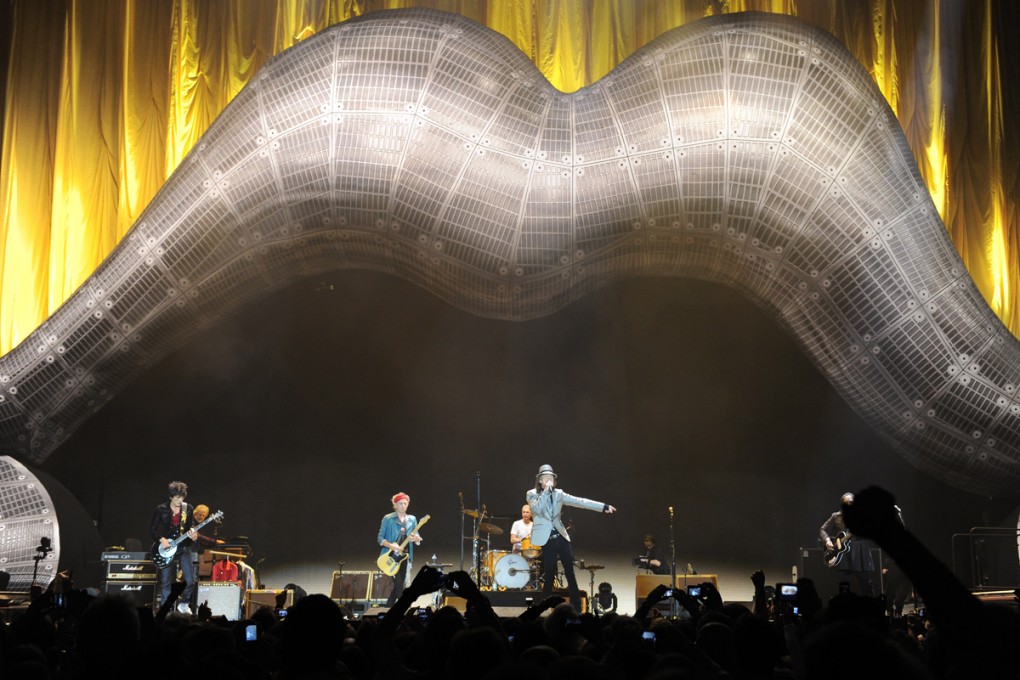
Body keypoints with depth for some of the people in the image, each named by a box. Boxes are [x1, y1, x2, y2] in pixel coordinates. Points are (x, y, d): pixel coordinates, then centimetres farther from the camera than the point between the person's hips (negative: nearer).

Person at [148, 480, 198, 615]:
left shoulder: (187, 509, 3)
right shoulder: (161, 509, -3)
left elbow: (189, 528, 9)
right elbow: (152, 529, 1)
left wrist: (192, 534, -13)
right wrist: (161, 539, -13)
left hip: (183, 548, 2)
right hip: (166, 548, -1)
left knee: (191, 580, -6)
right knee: (165, 582, 0)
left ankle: (183, 603, 18)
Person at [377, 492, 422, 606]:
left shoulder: (412, 519, 8)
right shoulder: (387, 519, -4)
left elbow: (418, 539, 7)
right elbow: (380, 538, -6)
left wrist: (416, 538, -17)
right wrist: (392, 546, -22)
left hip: (404, 556, 5)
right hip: (390, 556, -5)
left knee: (398, 584, 8)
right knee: (399, 583, -15)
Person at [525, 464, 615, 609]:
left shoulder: (558, 494, 8)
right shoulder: (532, 494, -1)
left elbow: (579, 501, 4)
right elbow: (537, 509, -21)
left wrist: (603, 507, -2)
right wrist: (546, 491, -19)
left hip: (561, 537, 4)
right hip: (546, 540, -4)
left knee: (570, 573, 2)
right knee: (549, 575, -4)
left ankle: (577, 609, 6)